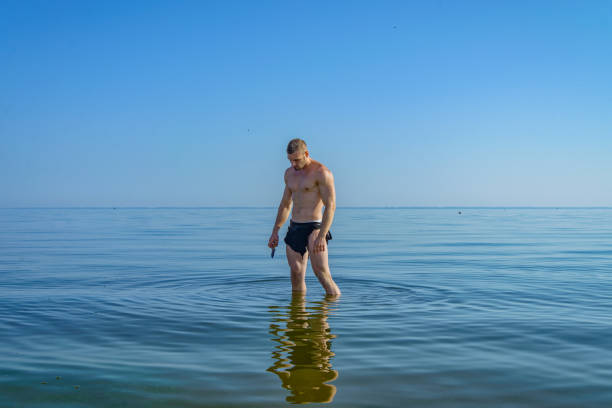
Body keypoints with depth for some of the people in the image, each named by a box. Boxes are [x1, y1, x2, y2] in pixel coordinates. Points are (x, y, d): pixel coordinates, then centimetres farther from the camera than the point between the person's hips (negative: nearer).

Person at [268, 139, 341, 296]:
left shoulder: (321, 173, -9)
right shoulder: (289, 173, 14)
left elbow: (330, 206, -14)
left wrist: (321, 236, -22)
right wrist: (275, 232, 16)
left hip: (314, 227, -6)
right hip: (294, 228, 6)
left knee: (322, 274, -12)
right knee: (296, 275, 3)